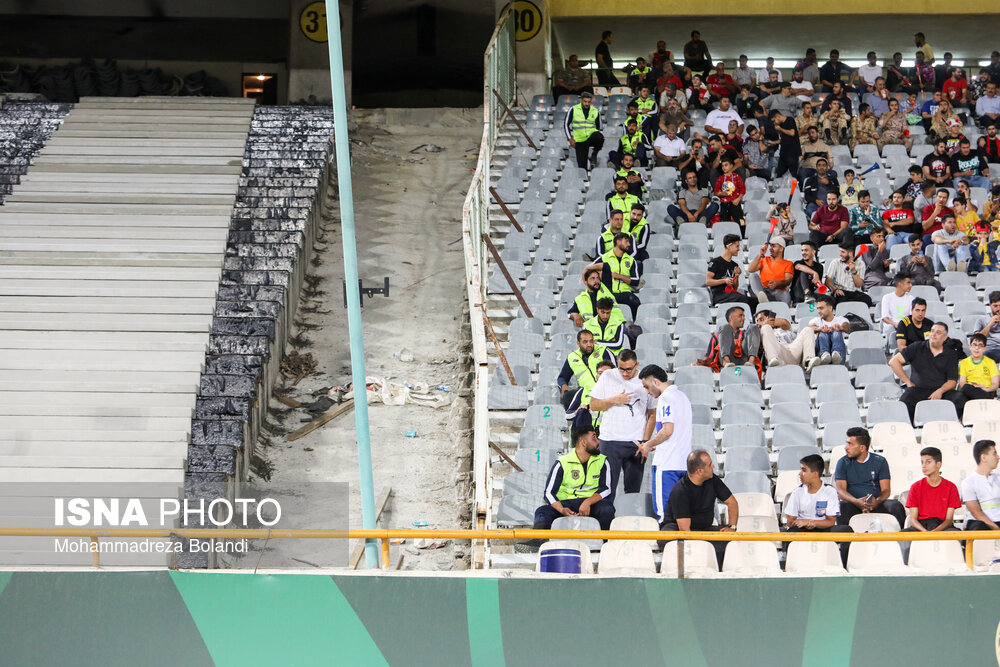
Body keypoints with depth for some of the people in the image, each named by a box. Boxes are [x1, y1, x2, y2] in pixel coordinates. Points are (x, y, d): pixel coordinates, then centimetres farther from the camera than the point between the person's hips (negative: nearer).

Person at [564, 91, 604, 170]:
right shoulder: (574, 110, -1)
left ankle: (594, 154, -9)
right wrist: (570, 139, -4)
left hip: (591, 136, 1)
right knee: (582, 165, -7)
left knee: (600, 138, -34)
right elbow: (566, 125, 4)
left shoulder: (595, 111, 4)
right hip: (580, 140, -1)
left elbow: (598, 126, 16)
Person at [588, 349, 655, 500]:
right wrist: (614, 400, -12)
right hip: (610, 442, 0)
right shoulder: (608, 377, 4)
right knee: (607, 489, -5)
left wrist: (645, 442, -2)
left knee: (633, 490, 4)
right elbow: (593, 405, 5)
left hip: (636, 443, 1)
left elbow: (652, 415, 7)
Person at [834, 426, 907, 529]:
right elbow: (840, 490, -1)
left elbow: (886, 490, 4)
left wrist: (877, 501, -22)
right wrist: (857, 502, -22)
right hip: (853, 504, -1)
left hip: (875, 504, 1)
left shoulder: (880, 461, 11)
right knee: (842, 507, -36)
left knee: (896, 506, -29)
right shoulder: (843, 463, 11)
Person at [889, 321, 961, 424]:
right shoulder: (917, 348, 12)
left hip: (941, 391, 1)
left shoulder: (951, 355, 13)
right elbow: (893, 361, 6)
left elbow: (952, 381, 7)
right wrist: (908, 382, 3)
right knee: (903, 403, -34)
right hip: (918, 389, -1)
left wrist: (940, 391, -14)